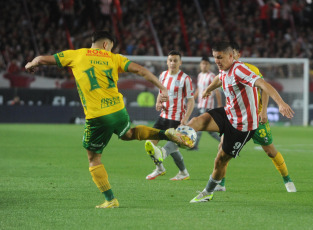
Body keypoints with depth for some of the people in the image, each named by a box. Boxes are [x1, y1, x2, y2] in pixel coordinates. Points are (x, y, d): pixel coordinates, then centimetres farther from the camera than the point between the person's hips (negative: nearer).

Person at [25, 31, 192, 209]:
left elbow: (43, 59, 11)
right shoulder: (114, 59, 10)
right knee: (128, 134, 35)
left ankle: (110, 200, 6)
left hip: (97, 117, -3)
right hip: (118, 110, 3)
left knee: (94, 159, 12)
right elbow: (140, 70, 0)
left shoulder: (76, 55, 7)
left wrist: (31, 64, 32)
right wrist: (162, 88, 2)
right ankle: (166, 134, 16)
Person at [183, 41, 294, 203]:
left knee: (222, 159, 2)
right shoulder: (224, 71, 4)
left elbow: (262, 84, -36)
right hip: (228, 114, 8)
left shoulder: (239, 70, -25)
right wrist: (207, 90, 52)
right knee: (198, 121, -20)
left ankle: (208, 192, 21)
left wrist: (280, 103, -50)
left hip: (242, 125, -8)